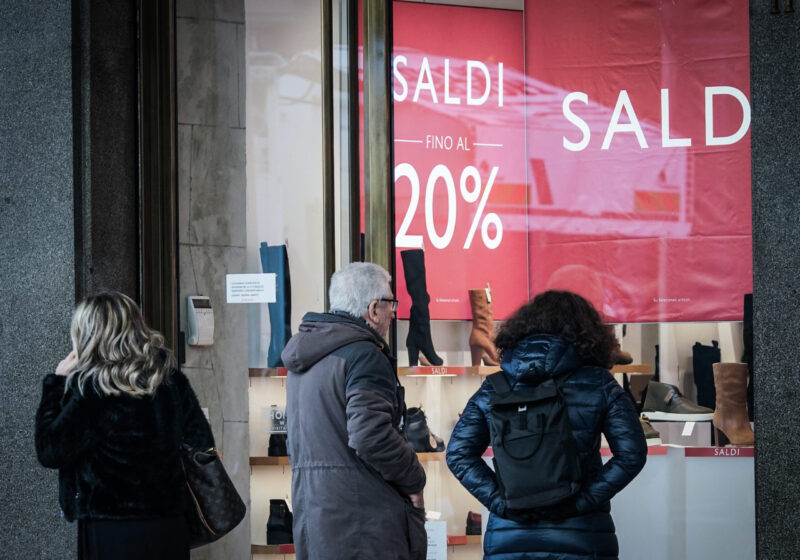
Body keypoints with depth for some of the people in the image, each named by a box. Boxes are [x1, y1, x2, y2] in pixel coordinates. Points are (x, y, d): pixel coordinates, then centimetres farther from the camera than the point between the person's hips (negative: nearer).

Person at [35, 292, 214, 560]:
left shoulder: (94, 389, -12)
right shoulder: (173, 381, 5)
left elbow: (50, 452, -8)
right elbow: (202, 445, 9)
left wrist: (56, 382, -1)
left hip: (114, 536, -6)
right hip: (171, 530, 6)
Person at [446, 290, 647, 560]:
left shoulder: (494, 388, 7)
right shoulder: (598, 385, 1)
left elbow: (458, 454, 0)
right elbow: (631, 453, -7)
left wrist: (501, 501, -4)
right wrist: (582, 501, -8)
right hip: (580, 538, -2)